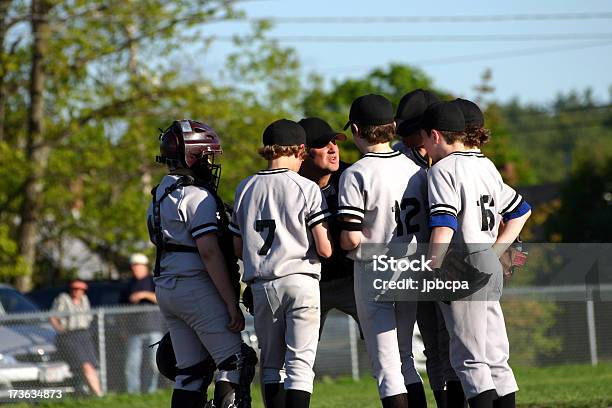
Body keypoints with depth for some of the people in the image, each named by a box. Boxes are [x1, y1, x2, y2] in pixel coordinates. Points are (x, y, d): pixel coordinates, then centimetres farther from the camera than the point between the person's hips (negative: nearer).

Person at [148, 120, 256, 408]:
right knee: (236, 362, -6)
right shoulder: (197, 195, -13)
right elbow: (209, 253, -19)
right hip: (196, 287, -9)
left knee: (190, 373, 10)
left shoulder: (161, 195, 16)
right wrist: (232, 304, -18)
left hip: (165, 289, 9)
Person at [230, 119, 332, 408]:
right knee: (299, 362, -4)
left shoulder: (245, 188, 8)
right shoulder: (306, 189, -5)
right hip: (300, 280, -4)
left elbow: (238, 249, 12)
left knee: (271, 363, 12)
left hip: (261, 285, 4)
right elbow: (325, 249, -9)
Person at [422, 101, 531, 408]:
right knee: (495, 356, 10)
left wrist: (432, 272, -20)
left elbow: (443, 224, -20)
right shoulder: (486, 166, 16)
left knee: (469, 359, -7)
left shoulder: (442, 169, -9)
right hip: (491, 267, 8)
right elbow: (520, 211, 24)